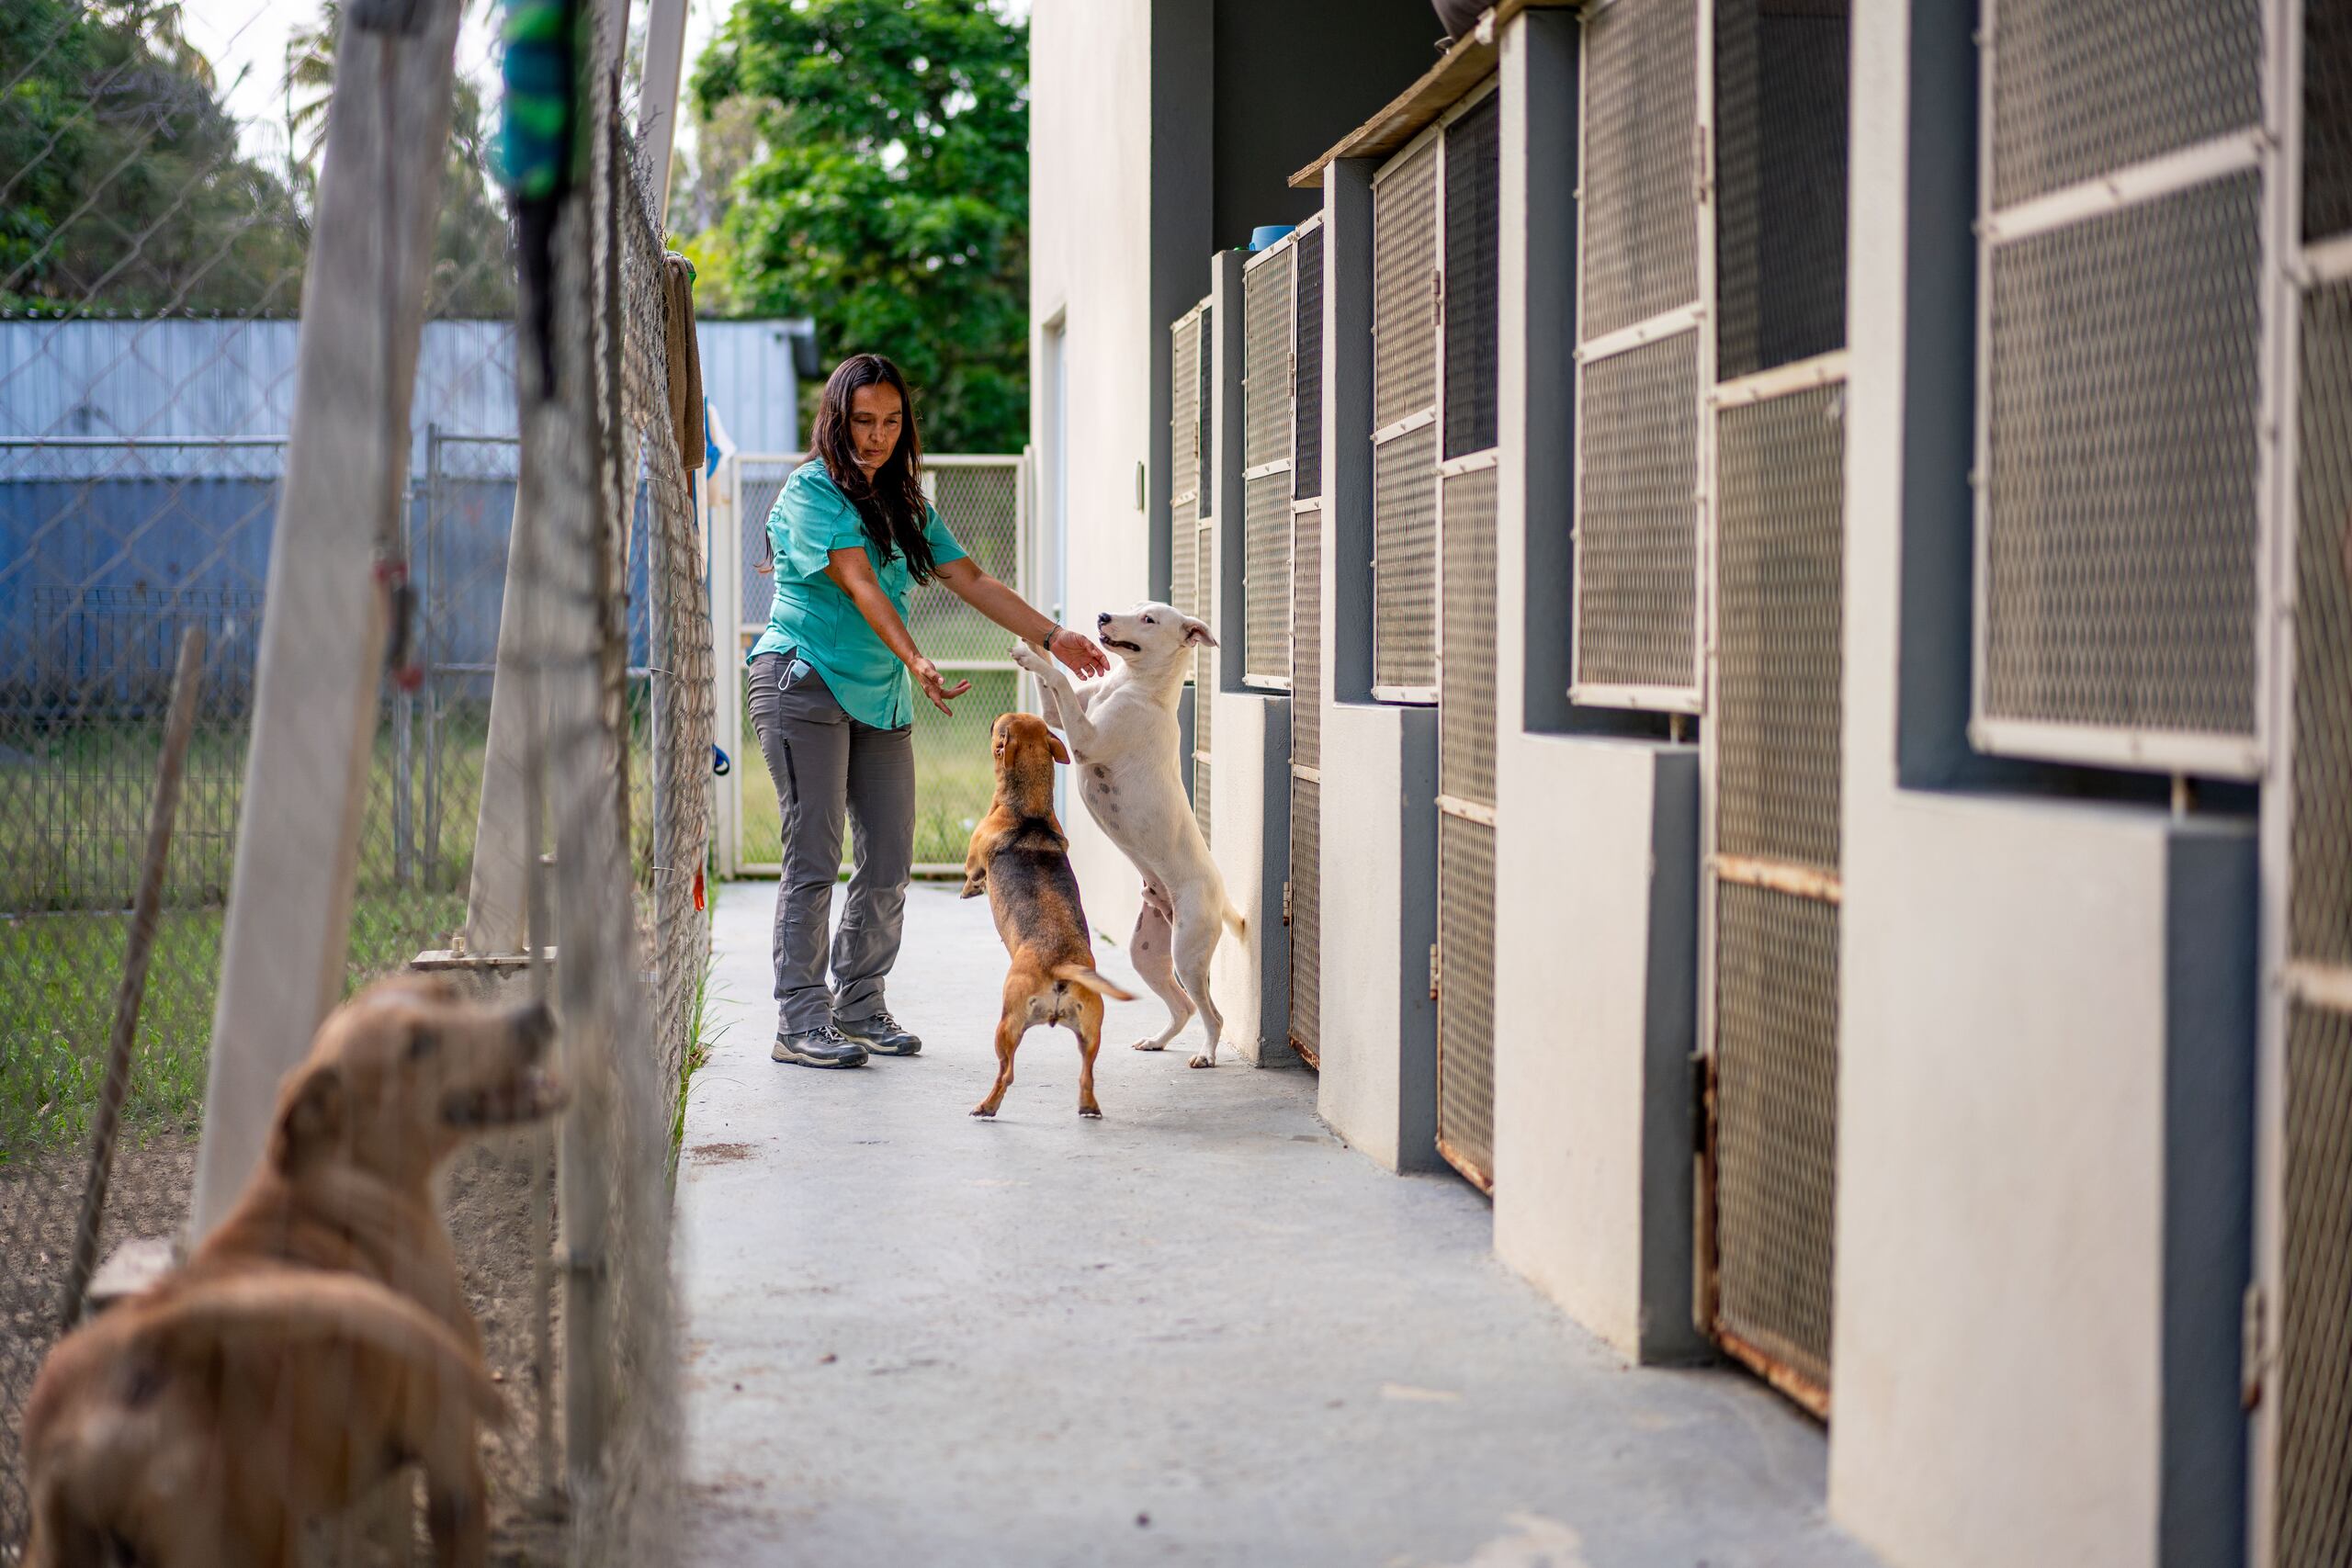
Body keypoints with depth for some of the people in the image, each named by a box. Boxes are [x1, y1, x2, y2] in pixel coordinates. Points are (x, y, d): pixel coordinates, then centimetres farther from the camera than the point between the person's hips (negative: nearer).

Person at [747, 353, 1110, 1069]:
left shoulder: (905, 504, 15)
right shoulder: (811, 491, -8)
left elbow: (971, 580, 10)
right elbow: (859, 584, -21)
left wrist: (1052, 636, 0)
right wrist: (915, 661, -33)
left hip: (880, 699, 7)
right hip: (805, 686, -7)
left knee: (890, 860, 5)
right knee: (814, 857, -7)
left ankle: (859, 1005, 17)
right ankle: (800, 1021, -2)